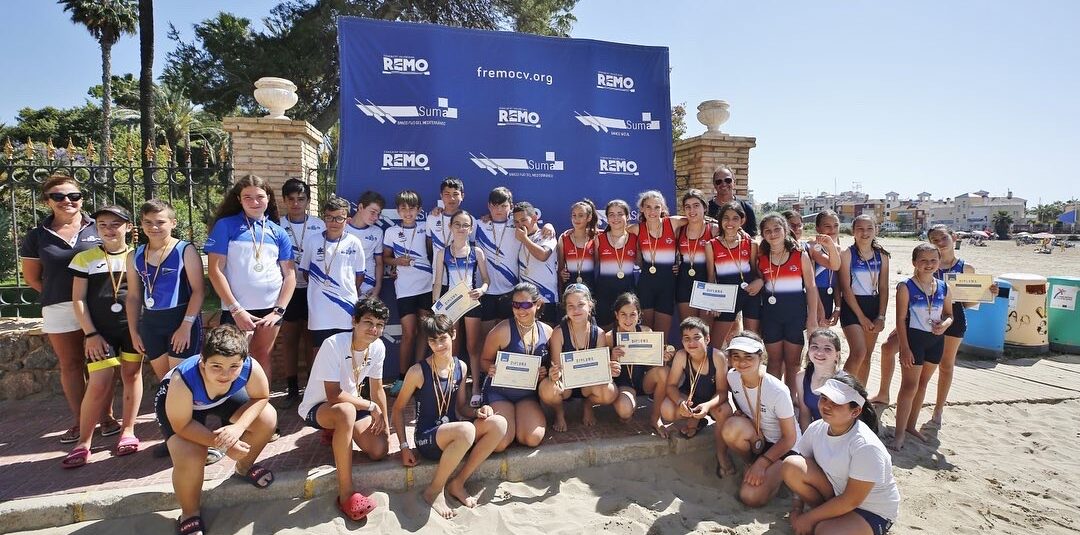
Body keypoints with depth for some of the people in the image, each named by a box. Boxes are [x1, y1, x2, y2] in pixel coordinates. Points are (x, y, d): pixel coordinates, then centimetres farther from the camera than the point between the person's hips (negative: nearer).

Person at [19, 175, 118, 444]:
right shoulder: (36, 236, 5)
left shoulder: (98, 228, 1)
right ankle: (79, 422, 21)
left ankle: (107, 417, 16)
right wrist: (58, 294, 3)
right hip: (59, 311, 2)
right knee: (71, 365, 10)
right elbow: (31, 277, 11)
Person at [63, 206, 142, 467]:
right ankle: (83, 443, 9)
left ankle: (128, 432, 19)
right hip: (100, 330, 0)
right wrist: (90, 333, -5)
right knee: (99, 383, -6)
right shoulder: (85, 258, 3)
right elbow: (78, 299, 2)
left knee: (132, 374, 6)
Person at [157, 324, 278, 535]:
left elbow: (261, 397, -17)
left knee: (267, 418, -11)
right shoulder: (183, 380, -43)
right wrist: (221, 443, -30)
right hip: (173, 401, -3)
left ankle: (244, 468, 21)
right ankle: (189, 515, 9)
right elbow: (181, 425, -28)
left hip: (222, 398, 3)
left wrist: (238, 427, -31)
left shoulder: (250, 368, -38)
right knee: (189, 457, -23)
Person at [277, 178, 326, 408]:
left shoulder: (319, 226, 1)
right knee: (289, 339, 8)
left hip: (313, 290, 0)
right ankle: (292, 389, 20)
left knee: (312, 339, 6)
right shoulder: (277, 227, 1)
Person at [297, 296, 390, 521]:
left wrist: (385, 425, 0)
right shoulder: (333, 345, -28)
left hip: (351, 404, 6)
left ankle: (338, 435, 18)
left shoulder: (378, 347, -9)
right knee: (346, 411, -41)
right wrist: (371, 406, -22)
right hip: (318, 407, -6)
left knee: (380, 450, -16)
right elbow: (334, 396, -30)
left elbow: (377, 389, 2)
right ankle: (346, 494, -29)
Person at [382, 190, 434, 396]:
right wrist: (397, 261, -7)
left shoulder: (425, 228, 5)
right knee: (408, 333, -1)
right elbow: (385, 257, 10)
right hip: (405, 288, -1)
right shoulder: (391, 232, 4)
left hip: (426, 286, 1)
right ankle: (402, 377, 10)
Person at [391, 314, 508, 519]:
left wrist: (477, 412, -8)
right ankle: (435, 490, -11)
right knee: (466, 430, -37)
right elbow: (398, 408, -2)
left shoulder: (461, 367, 3)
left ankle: (457, 483, -6)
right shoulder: (418, 371, -12)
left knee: (498, 423, -21)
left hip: (452, 436, 5)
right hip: (426, 440, -5)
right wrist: (404, 446, -7)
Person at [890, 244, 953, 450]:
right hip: (914, 338, -6)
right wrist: (904, 348, -16)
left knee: (923, 383, 15)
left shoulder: (944, 288, 4)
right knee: (909, 386, -6)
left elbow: (949, 314, 15)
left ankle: (911, 425, 29)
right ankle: (899, 433, 0)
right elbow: (901, 319, -12)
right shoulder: (906, 287, -11)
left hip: (936, 340, 6)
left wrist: (945, 323, -9)